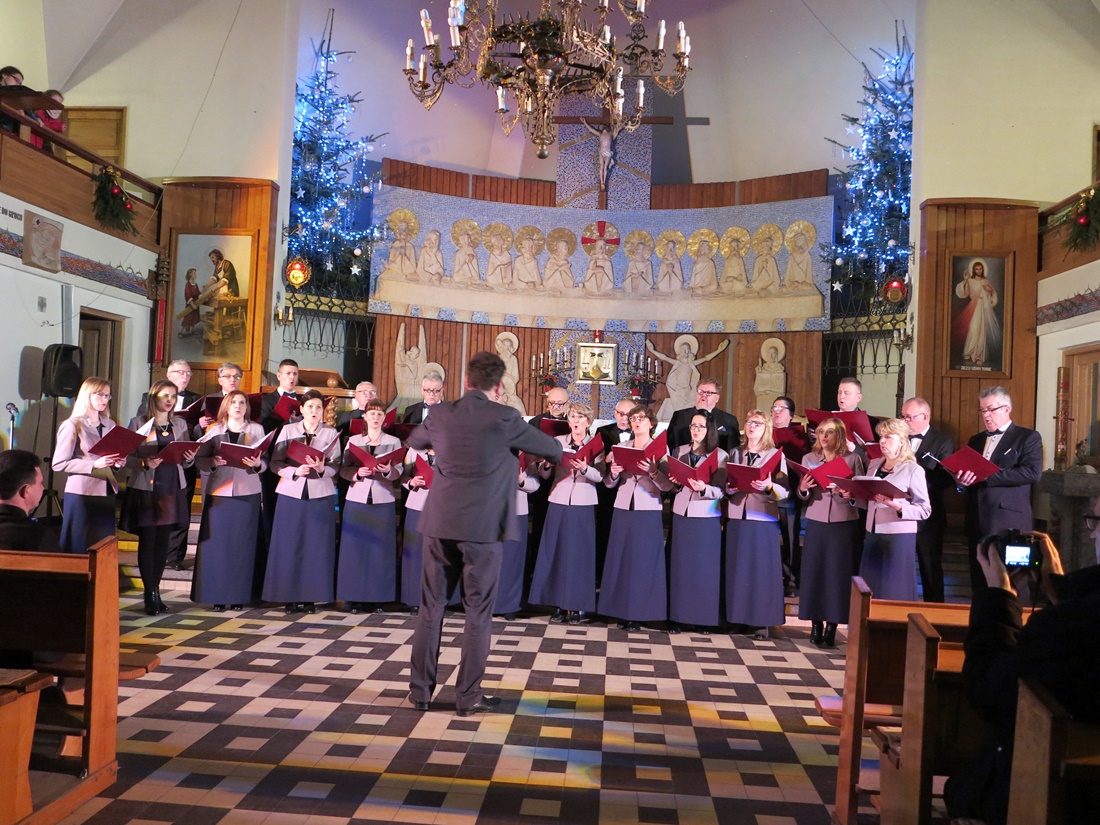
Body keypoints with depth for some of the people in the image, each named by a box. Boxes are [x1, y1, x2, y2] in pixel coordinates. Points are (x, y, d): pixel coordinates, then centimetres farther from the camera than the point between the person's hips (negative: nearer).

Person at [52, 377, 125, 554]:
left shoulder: (110, 426, 14)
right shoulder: (72, 425, -3)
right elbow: (58, 464, -10)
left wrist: (119, 462, 0)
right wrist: (94, 464, -19)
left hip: (107, 493, 5)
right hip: (81, 494, -5)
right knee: (78, 547, 0)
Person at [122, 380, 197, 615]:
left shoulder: (180, 424, 12)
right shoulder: (138, 423, 0)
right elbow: (127, 457, -4)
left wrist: (189, 458, -8)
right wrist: (145, 463, -22)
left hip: (172, 490, 4)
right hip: (146, 489, -3)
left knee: (163, 542, 7)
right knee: (147, 541, -2)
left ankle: (154, 591, 16)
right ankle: (151, 594, 5)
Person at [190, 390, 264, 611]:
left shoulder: (256, 429, 8)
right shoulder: (214, 429, 8)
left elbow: (265, 461, 4)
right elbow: (201, 458, 4)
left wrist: (257, 464, -17)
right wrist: (212, 462, -16)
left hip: (247, 493, 0)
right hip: (219, 492, 0)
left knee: (243, 543, 2)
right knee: (217, 542, 0)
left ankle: (239, 595, 9)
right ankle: (217, 594, 9)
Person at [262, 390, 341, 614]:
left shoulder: (331, 433, 6)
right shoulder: (288, 430, 6)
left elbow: (336, 465, -1)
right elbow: (276, 463, -1)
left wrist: (322, 469, -21)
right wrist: (295, 471, -18)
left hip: (320, 495, 0)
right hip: (292, 494, 0)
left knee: (316, 545, 0)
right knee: (290, 545, 0)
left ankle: (311, 596, 8)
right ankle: (291, 596, 8)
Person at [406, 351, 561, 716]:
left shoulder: (441, 415, 2)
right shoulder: (504, 418, -9)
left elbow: (415, 441, 24)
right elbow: (554, 450, 1)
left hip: (439, 523, 4)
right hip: (482, 527, -4)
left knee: (431, 607, 12)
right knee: (478, 613, 7)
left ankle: (421, 689, 19)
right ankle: (468, 695, 12)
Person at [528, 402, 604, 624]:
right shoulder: (557, 442, 7)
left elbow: (599, 476, -8)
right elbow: (544, 474, 5)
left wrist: (585, 469, -26)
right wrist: (546, 464, -16)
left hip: (583, 506, -2)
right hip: (558, 503, 2)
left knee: (579, 554, 1)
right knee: (555, 552, 3)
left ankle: (576, 605, 9)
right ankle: (558, 605, 12)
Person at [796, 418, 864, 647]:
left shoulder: (853, 458, 1)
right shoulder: (809, 458, 8)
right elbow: (802, 496, 7)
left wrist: (844, 489, -20)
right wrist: (803, 488, -14)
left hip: (844, 523, -2)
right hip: (816, 522, 2)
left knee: (838, 573, 1)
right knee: (813, 571, 1)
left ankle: (832, 625, 10)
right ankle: (816, 624, 11)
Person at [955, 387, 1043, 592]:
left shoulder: (1028, 437, 2)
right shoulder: (975, 440, 21)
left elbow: (1033, 472, -14)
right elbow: (963, 472, 19)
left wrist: (987, 476, -17)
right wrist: (961, 480, -5)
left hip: (1008, 521, -6)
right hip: (977, 521, 6)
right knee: (979, 580, 8)